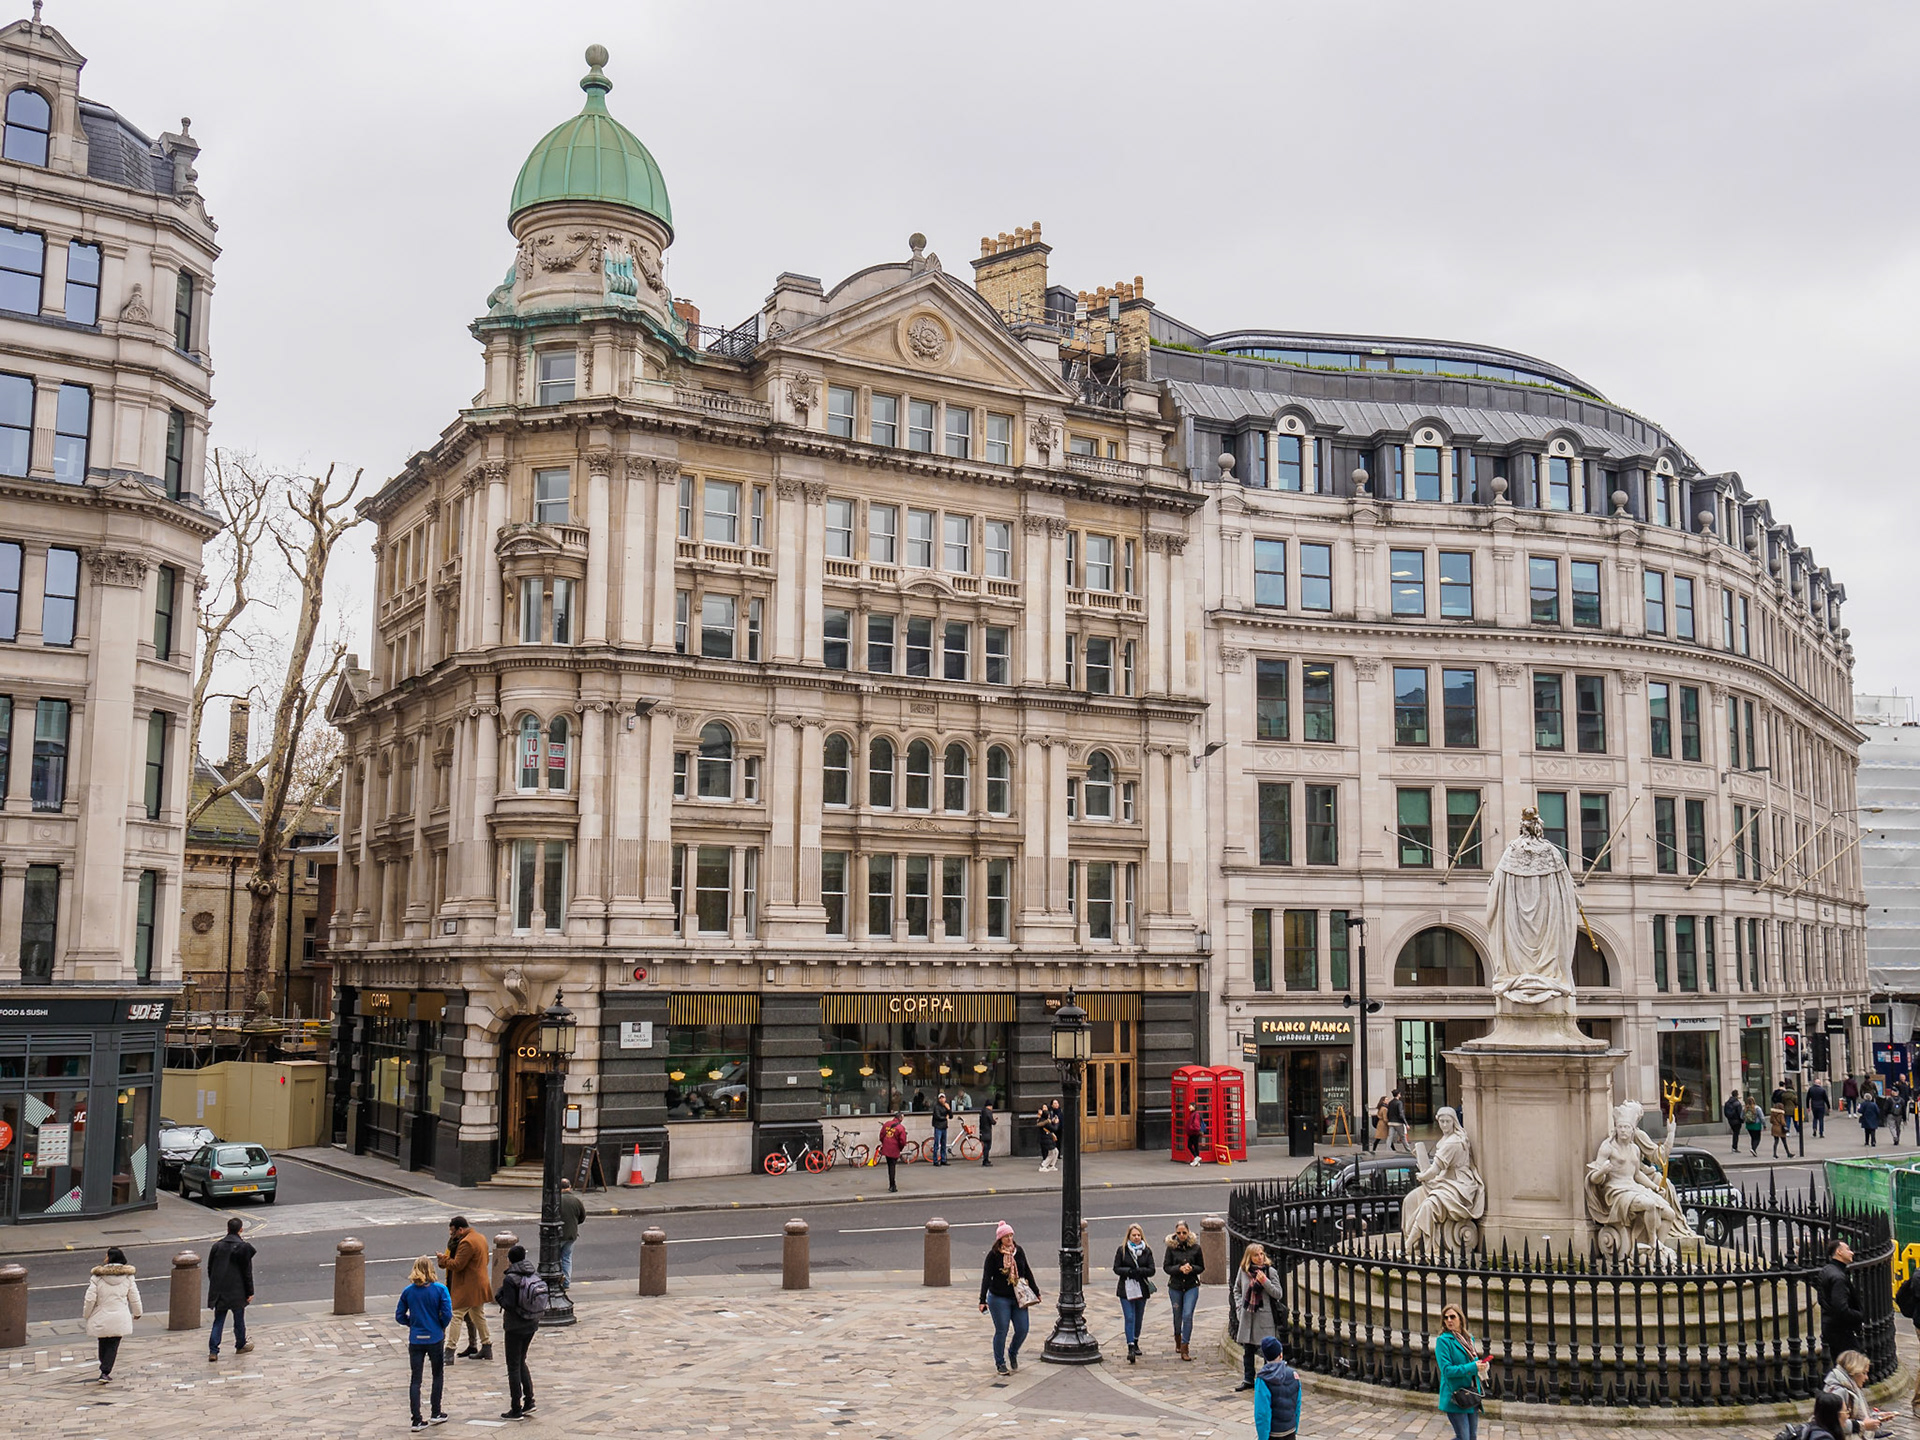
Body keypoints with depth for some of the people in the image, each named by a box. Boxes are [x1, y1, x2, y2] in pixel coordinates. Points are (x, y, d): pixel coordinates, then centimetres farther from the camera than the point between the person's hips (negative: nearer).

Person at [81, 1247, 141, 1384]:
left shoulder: (97, 1276, -10)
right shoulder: (127, 1276, -3)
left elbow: (90, 1299, -9)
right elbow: (134, 1297, 4)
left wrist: (86, 1315, 8)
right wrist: (137, 1312, 19)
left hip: (101, 1318, 0)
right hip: (120, 1318, 0)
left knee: (103, 1343, 18)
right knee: (113, 1345, 6)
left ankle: (105, 1371, 26)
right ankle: (105, 1373, -3)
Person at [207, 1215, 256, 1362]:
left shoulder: (217, 1246, 1)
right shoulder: (243, 1247, -10)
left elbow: (210, 1269, 9)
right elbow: (247, 1272, -8)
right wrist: (249, 1292, -1)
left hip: (219, 1291, 3)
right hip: (237, 1291, -3)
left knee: (218, 1321, 7)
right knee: (239, 1320, 13)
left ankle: (213, 1351, -2)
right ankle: (240, 1345, 27)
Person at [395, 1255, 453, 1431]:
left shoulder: (408, 1291, -3)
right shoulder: (440, 1289, -11)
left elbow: (399, 1316, 1)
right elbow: (447, 1314, -14)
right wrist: (441, 1327, 5)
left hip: (415, 1340, 2)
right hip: (435, 1339, -2)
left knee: (416, 1379, 6)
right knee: (438, 1375, 17)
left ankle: (417, 1420, 3)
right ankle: (435, 1414, 21)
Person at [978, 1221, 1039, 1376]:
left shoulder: (1018, 1251, 3)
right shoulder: (993, 1255, -10)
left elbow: (1027, 1272, 13)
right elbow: (986, 1278, -11)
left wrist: (1036, 1292, 16)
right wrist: (983, 1300, -16)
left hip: (1018, 1298, 4)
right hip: (999, 1299, -4)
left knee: (1022, 1330, 2)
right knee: (1002, 1331, -1)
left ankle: (1013, 1353, 30)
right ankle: (1000, 1363, 17)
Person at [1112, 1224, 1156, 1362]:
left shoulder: (1147, 1251, 4)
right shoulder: (1122, 1250, 0)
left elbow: (1152, 1270, -1)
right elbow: (1116, 1268, -2)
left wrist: (1138, 1271, -17)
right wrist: (1128, 1271, -19)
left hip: (1142, 1288, 3)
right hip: (1126, 1289, -3)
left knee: (1139, 1318, 12)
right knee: (1129, 1318, -10)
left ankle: (1135, 1342, 31)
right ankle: (1131, 1348, -16)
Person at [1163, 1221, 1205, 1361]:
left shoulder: (1195, 1247, -2)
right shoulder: (1171, 1247, -4)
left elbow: (1201, 1267, 6)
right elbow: (1166, 1267, -3)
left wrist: (1191, 1268, -15)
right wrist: (1180, 1268, -18)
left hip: (1191, 1286, -1)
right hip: (1175, 1286, 1)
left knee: (1187, 1315, -12)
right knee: (1177, 1316, 13)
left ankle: (1184, 1349, -9)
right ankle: (1178, 1341, 40)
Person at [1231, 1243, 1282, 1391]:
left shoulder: (1270, 1271, -5)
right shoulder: (1243, 1271, 3)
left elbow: (1278, 1294, -6)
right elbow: (1236, 1290, 15)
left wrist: (1265, 1281, -18)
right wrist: (1239, 1307, 4)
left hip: (1265, 1316, -3)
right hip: (1247, 1316, 3)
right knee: (1248, 1349, 10)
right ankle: (1248, 1380, 21)